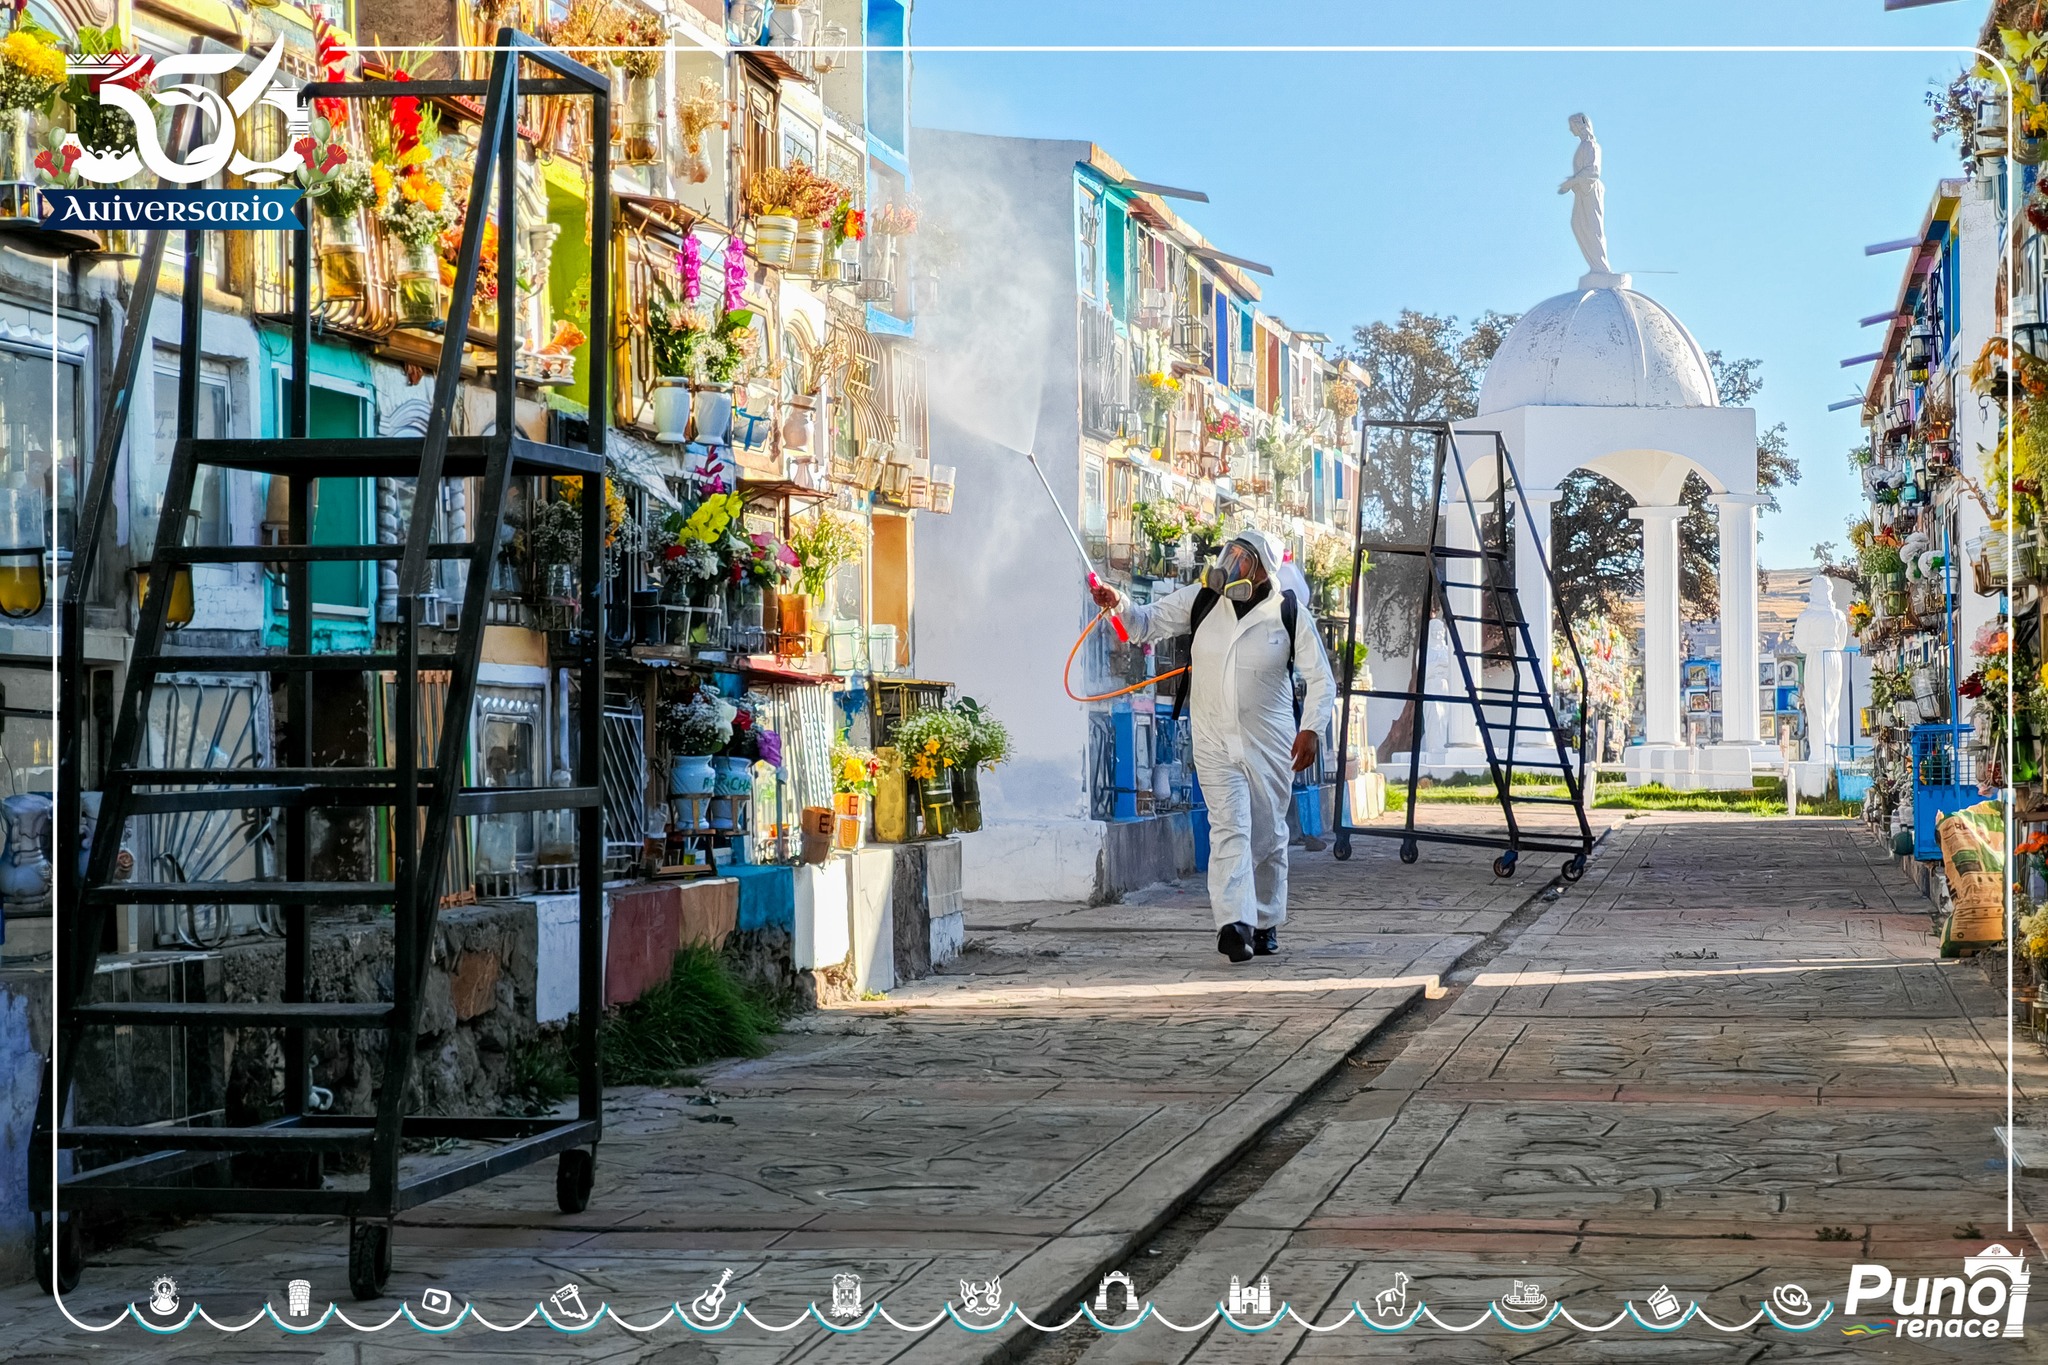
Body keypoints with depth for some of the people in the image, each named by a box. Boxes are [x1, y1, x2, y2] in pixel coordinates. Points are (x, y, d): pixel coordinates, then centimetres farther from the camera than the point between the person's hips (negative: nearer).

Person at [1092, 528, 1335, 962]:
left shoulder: (1289, 613, -5)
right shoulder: (1202, 601, 1)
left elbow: (1321, 679, -2)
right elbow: (1147, 624, 7)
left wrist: (1311, 728, -15)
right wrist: (1118, 605, -14)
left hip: (1270, 743, 0)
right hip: (1215, 742, 0)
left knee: (1268, 835, 12)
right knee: (1229, 829, -13)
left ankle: (1265, 923, 28)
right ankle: (1235, 924, -23)